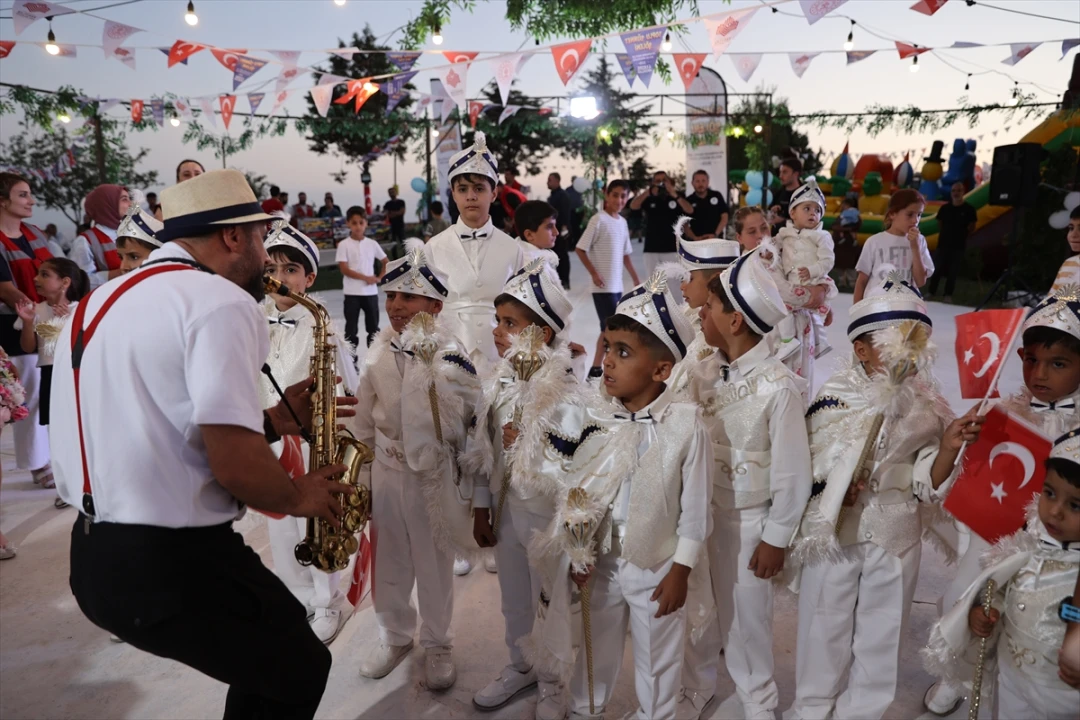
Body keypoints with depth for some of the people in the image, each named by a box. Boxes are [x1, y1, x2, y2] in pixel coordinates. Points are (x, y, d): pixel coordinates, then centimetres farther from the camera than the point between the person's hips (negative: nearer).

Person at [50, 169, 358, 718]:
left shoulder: (101, 302, 13)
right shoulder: (219, 301, -17)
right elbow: (234, 466, -25)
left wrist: (275, 419, 13)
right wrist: (298, 497, -5)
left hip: (97, 555, 9)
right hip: (173, 563, -9)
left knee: (267, 658, 27)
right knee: (300, 671, 16)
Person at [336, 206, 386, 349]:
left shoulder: (372, 244, 4)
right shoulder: (344, 245, -5)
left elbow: (386, 262, 15)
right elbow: (344, 269, -12)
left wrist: (379, 278, 0)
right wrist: (365, 277, -16)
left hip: (371, 291, 3)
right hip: (352, 292, -3)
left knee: (373, 324, 9)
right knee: (351, 325, 3)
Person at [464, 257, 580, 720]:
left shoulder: (566, 391, -22)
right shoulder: (499, 381, -2)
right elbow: (483, 451, 5)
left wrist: (524, 446, -19)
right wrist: (481, 508, 8)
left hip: (548, 513, -6)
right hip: (506, 507, 6)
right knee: (514, 599, 23)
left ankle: (553, 683, 38)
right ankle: (520, 667, 47)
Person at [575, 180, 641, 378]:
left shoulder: (622, 222, 11)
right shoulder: (598, 220, -11)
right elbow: (580, 249, -11)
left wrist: (636, 280, 16)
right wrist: (594, 274, -15)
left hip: (617, 285, 8)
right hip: (603, 286, -8)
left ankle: (596, 368, 19)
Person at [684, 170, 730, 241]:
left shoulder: (717, 196, 5)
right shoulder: (688, 201, 2)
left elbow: (724, 217, 5)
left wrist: (715, 234, -8)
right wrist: (694, 237, -14)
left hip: (716, 240, 1)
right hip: (696, 241, -1)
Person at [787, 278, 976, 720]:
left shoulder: (928, 407, -4)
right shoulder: (834, 396, -9)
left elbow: (927, 487, -7)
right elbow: (802, 468, -3)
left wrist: (948, 448, -24)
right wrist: (837, 490, -20)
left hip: (896, 537, 1)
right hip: (833, 533, -1)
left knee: (881, 633, 15)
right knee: (824, 625, 13)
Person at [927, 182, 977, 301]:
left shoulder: (969, 209, -4)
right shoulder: (944, 208, 4)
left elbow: (972, 227, 3)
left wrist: (963, 235, -2)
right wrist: (943, 234, 5)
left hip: (959, 245, -2)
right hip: (943, 243, 2)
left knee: (953, 271, 1)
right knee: (938, 269, 4)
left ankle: (948, 295, 7)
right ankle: (931, 292, 12)